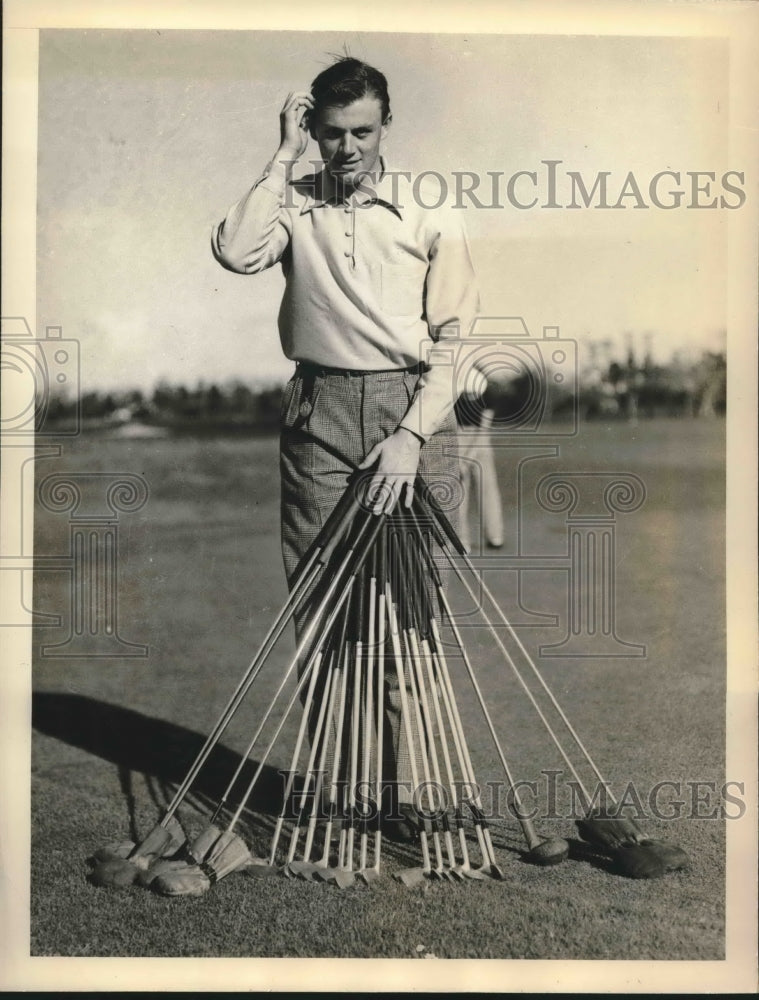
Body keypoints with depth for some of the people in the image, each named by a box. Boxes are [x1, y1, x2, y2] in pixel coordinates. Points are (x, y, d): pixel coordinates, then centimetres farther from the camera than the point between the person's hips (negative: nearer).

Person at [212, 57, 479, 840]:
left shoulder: (428, 211, 6)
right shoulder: (296, 203, 9)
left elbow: (452, 336, 1)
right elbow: (236, 252, -13)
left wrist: (413, 434, -11)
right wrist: (285, 155, -5)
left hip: (410, 408, -1)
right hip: (319, 414, 1)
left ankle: (406, 787, 8)